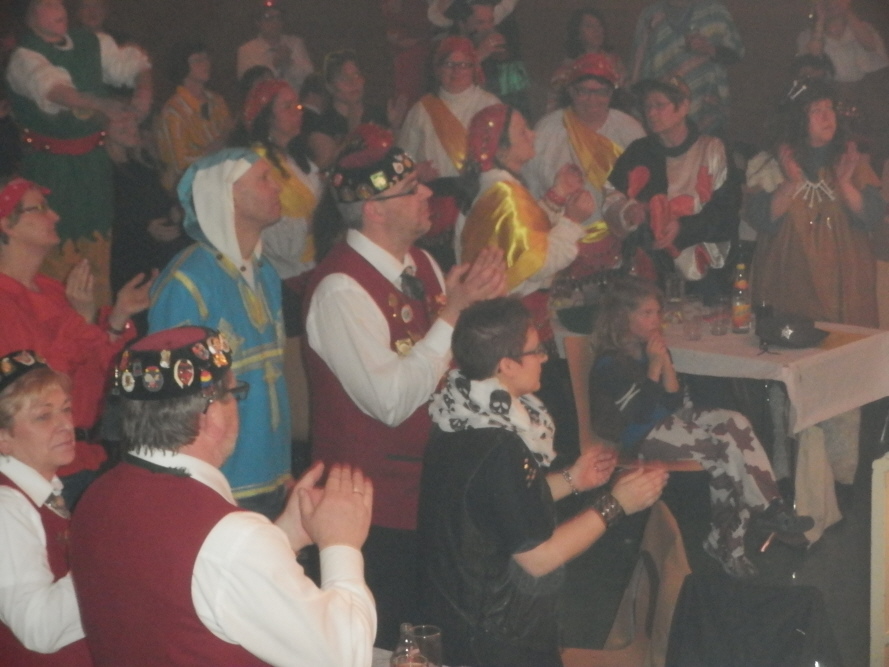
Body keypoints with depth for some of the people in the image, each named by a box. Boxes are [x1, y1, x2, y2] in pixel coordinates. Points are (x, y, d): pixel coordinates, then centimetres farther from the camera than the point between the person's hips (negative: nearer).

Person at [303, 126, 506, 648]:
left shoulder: (421, 265, 6)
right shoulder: (341, 288, -20)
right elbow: (392, 401, -26)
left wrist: (479, 299, -7)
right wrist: (452, 310, -26)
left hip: (432, 488, 8)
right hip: (378, 507, -8)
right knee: (387, 643, 3)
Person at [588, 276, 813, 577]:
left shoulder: (648, 349, 10)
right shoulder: (609, 365, -13)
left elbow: (674, 403, 5)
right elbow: (642, 414, -20)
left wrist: (665, 361, -7)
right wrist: (654, 367, -18)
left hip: (667, 421, 8)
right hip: (638, 438, -8)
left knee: (735, 422, -19)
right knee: (724, 446, -26)